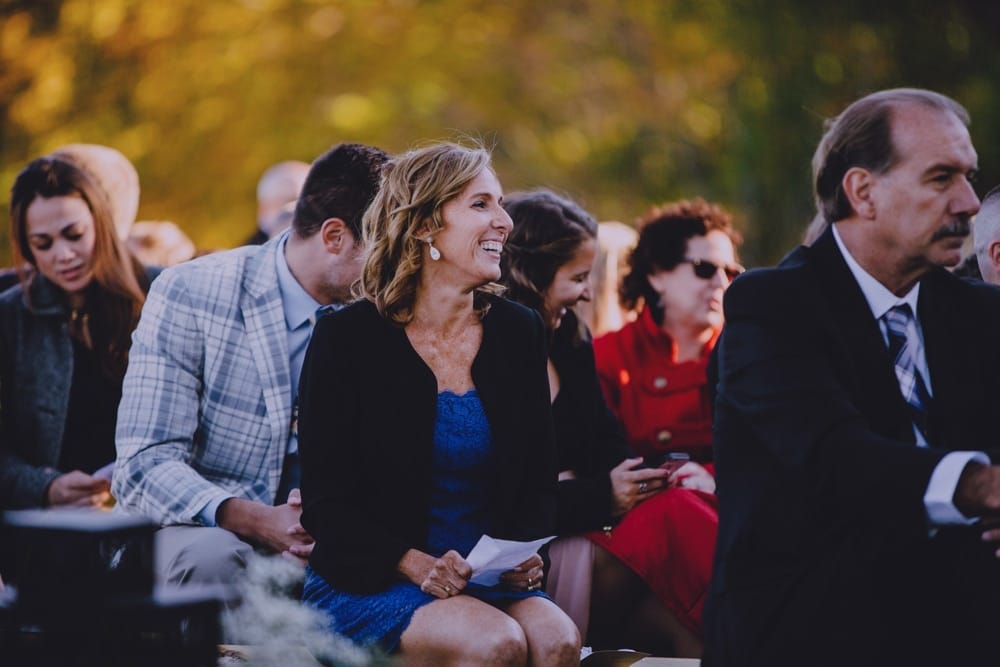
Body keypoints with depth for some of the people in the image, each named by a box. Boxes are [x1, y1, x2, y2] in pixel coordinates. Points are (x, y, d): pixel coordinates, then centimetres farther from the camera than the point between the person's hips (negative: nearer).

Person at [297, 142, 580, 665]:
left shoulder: (518, 333, 8)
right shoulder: (348, 339, -5)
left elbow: (539, 479, 13)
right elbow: (324, 500, -6)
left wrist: (525, 552, -9)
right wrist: (413, 564, -21)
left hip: (487, 581, 4)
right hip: (369, 581, -4)